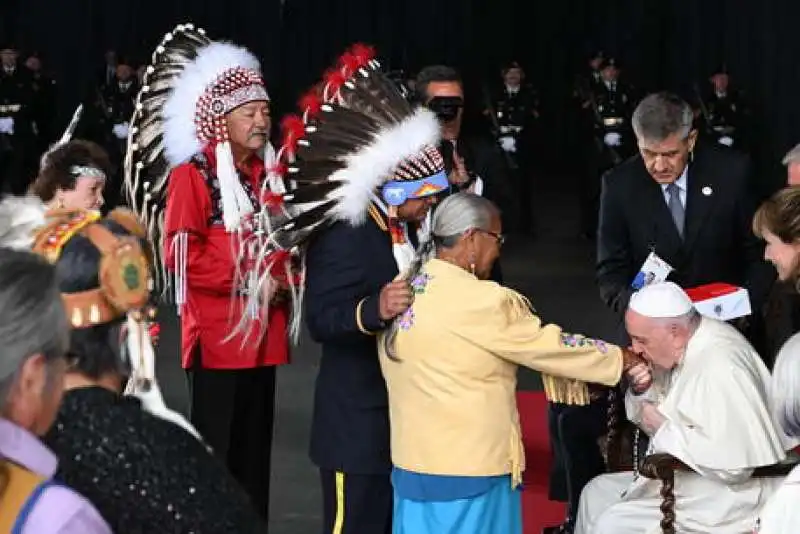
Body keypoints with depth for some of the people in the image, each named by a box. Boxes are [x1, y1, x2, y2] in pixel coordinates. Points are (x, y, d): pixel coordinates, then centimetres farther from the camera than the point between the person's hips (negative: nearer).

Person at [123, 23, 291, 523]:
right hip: (219, 335, -6)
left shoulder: (268, 175, 12)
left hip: (263, 333, 7)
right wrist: (244, 280, -19)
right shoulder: (191, 176, -9)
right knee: (216, 450, 0)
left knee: (256, 448, 12)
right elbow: (182, 256, -16)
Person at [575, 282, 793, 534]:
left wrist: (664, 429, -21)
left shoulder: (720, 365, -26)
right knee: (596, 493, 13)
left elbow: (734, 462, -34)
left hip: (729, 493, -10)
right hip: (688, 476, 10)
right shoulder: (685, 347, 4)